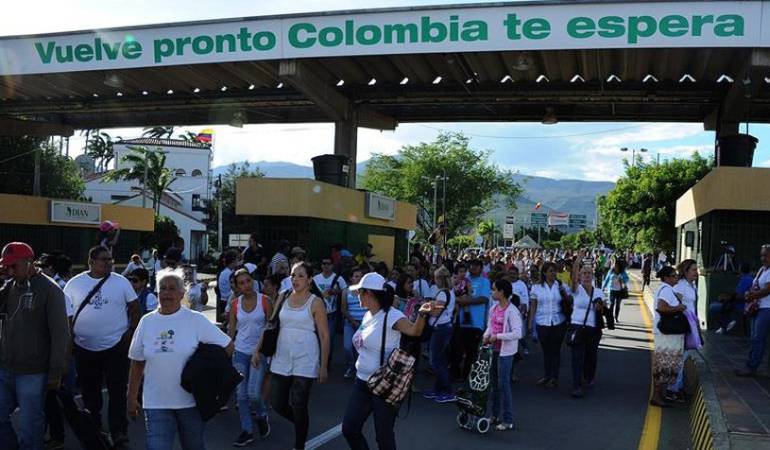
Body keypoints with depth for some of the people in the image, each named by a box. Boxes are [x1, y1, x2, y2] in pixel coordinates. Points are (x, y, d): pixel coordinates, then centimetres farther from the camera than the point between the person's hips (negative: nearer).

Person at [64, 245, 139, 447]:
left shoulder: (121, 282, -1)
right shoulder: (75, 283, 1)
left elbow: (135, 308, 3)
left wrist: (131, 331, -6)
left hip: (116, 346, -2)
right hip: (84, 347, 2)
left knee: (117, 390, -2)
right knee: (89, 392, 13)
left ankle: (118, 431, 5)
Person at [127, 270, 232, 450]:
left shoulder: (196, 320, -7)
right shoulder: (146, 321, 3)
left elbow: (227, 346, -4)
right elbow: (137, 364, 10)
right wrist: (132, 398, 10)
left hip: (191, 401, -1)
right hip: (155, 404, 2)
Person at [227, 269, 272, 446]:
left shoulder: (264, 300, -5)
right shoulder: (235, 303, 2)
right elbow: (231, 330, 8)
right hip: (240, 351, 3)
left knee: (253, 393, -11)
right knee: (241, 394, 4)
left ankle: (262, 416, 21)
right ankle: (247, 431, 17)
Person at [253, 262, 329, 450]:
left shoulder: (315, 303, -7)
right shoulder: (283, 298, 6)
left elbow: (324, 336, -6)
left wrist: (324, 366, -9)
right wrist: (258, 350, 8)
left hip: (305, 362, -4)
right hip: (281, 359, 5)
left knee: (298, 407, -1)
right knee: (278, 405, 8)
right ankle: (302, 425, 37)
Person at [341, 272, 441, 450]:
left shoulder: (391, 315, -19)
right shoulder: (368, 315, 7)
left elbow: (414, 331, -38)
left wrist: (422, 314, -58)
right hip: (362, 382, 8)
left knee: (384, 435, 2)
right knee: (349, 429, 10)